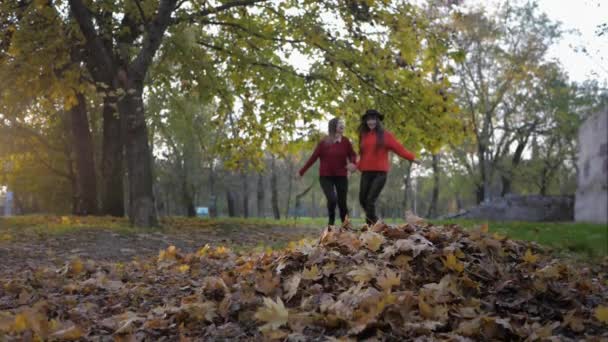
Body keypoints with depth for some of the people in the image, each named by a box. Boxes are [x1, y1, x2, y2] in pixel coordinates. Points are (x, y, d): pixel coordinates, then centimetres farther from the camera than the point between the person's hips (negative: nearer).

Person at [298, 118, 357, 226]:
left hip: (341, 176, 2)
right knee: (332, 199, -17)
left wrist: (352, 163, -18)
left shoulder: (345, 141, -1)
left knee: (342, 202, 2)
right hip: (326, 177, -2)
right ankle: (331, 222, 9)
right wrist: (302, 171, 0)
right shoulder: (324, 142, -5)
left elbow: (352, 155, 6)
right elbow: (313, 157, -1)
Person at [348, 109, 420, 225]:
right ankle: (374, 222, 27)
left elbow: (399, 148, -6)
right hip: (366, 173, 5)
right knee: (363, 200, 8)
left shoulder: (385, 135, 0)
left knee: (371, 200, -14)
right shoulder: (364, 136, 12)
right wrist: (357, 166, -2)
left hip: (380, 173, -5)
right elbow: (363, 156, 14)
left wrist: (412, 158, -16)